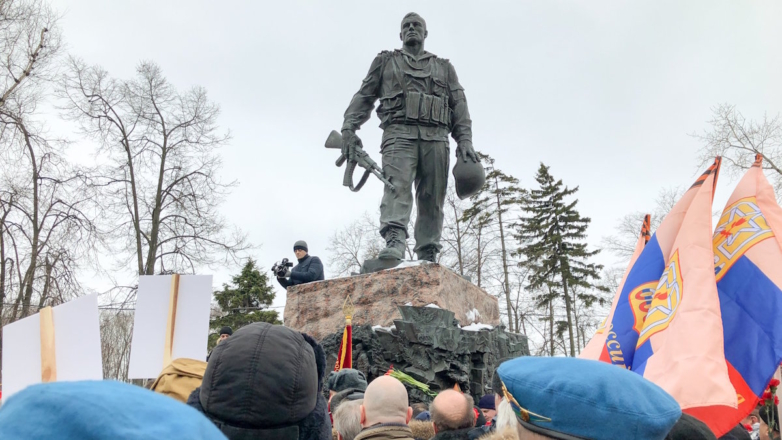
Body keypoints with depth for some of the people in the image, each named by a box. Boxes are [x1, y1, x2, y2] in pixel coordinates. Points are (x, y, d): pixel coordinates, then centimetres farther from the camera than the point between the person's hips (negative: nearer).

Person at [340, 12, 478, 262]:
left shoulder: (444, 67, 27)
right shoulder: (385, 61, 25)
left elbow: (459, 106, 17)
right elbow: (363, 97, 16)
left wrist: (465, 141, 2)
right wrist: (349, 129, 0)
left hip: (436, 137, 2)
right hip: (399, 132, -2)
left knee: (432, 199, -7)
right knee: (398, 185, -24)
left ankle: (427, 256, -8)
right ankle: (394, 242, -38)